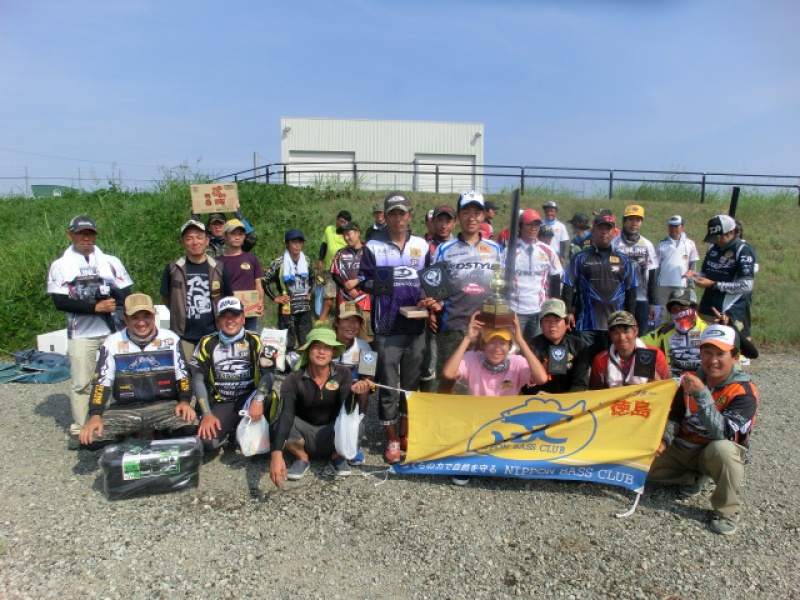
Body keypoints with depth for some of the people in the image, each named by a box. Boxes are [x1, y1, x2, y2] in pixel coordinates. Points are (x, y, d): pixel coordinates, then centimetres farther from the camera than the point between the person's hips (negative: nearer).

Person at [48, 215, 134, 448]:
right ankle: (78, 430, 13)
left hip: (113, 331, 1)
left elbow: (126, 294, 5)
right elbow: (60, 302, -7)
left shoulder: (110, 261, 9)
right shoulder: (60, 266, 4)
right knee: (80, 383, 2)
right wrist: (95, 307, -16)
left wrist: (109, 302, -16)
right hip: (80, 334, -1)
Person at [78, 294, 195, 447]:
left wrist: (184, 400, -12)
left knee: (190, 428, -30)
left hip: (165, 406, -1)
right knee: (91, 437, -25)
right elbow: (102, 382, 0)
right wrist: (95, 415, -14)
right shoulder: (113, 342, 4)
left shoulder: (170, 339, 4)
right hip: (123, 410, 1)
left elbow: (182, 376, 6)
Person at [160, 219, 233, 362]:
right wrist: (177, 317, 4)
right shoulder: (172, 269, 1)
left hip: (212, 334, 1)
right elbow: (165, 299, 10)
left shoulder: (218, 268, 3)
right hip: (183, 336, -1)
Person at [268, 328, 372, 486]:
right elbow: (286, 415, -32)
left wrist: (353, 391, -50)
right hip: (305, 434, 0)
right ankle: (302, 458, 3)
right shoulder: (294, 380, -19)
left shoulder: (343, 374, -16)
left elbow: (345, 412, -26)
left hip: (334, 435, 0)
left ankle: (337, 457, 3)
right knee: (281, 425, -30)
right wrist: (276, 454, -47)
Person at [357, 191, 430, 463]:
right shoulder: (373, 246, 2)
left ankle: (405, 432, 29)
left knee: (412, 382, 12)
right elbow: (363, 280, 3)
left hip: (416, 326, 3)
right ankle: (391, 439, 17)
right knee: (388, 384, 3)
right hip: (387, 327, -2)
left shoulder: (421, 245, 9)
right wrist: (377, 285, -15)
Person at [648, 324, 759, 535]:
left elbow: (723, 434, -33)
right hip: (683, 447, 5)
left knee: (722, 448, -40)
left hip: (716, 454, -5)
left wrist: (701, 394, -39)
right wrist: (664, 439, -7)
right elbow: (675, 416, 11)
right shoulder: (691, 379, -2)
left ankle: (727, 512, -14)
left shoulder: (744, 391, -18)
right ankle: (693, 479, 12)